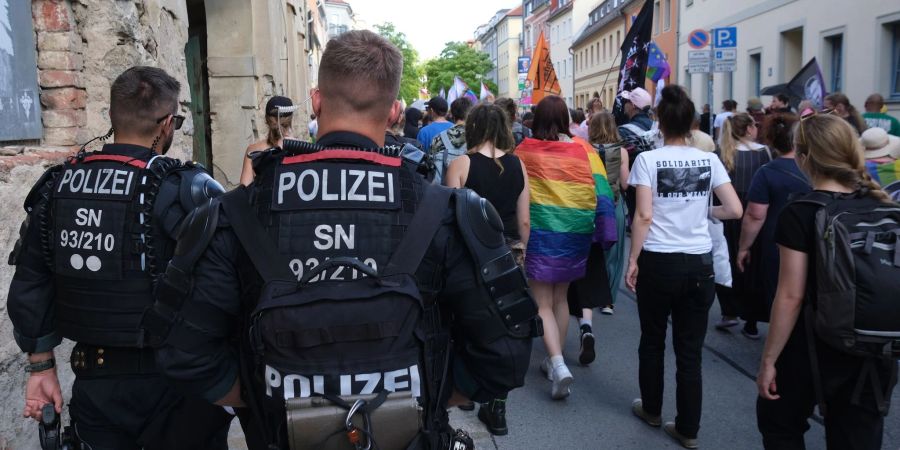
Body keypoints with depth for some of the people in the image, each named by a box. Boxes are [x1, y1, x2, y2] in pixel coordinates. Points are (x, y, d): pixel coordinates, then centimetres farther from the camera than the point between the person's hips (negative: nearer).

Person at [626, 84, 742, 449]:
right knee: (690, 350, 10)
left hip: (659, 261, -2)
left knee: (653, 340, 17)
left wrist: (632, 260, -6)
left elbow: (644, 216, -13)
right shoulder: (709, 160, 1)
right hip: (699, 263, 2)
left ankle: (652, 410, 35)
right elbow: (735, 210, -4)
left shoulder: (648, 160, -7)